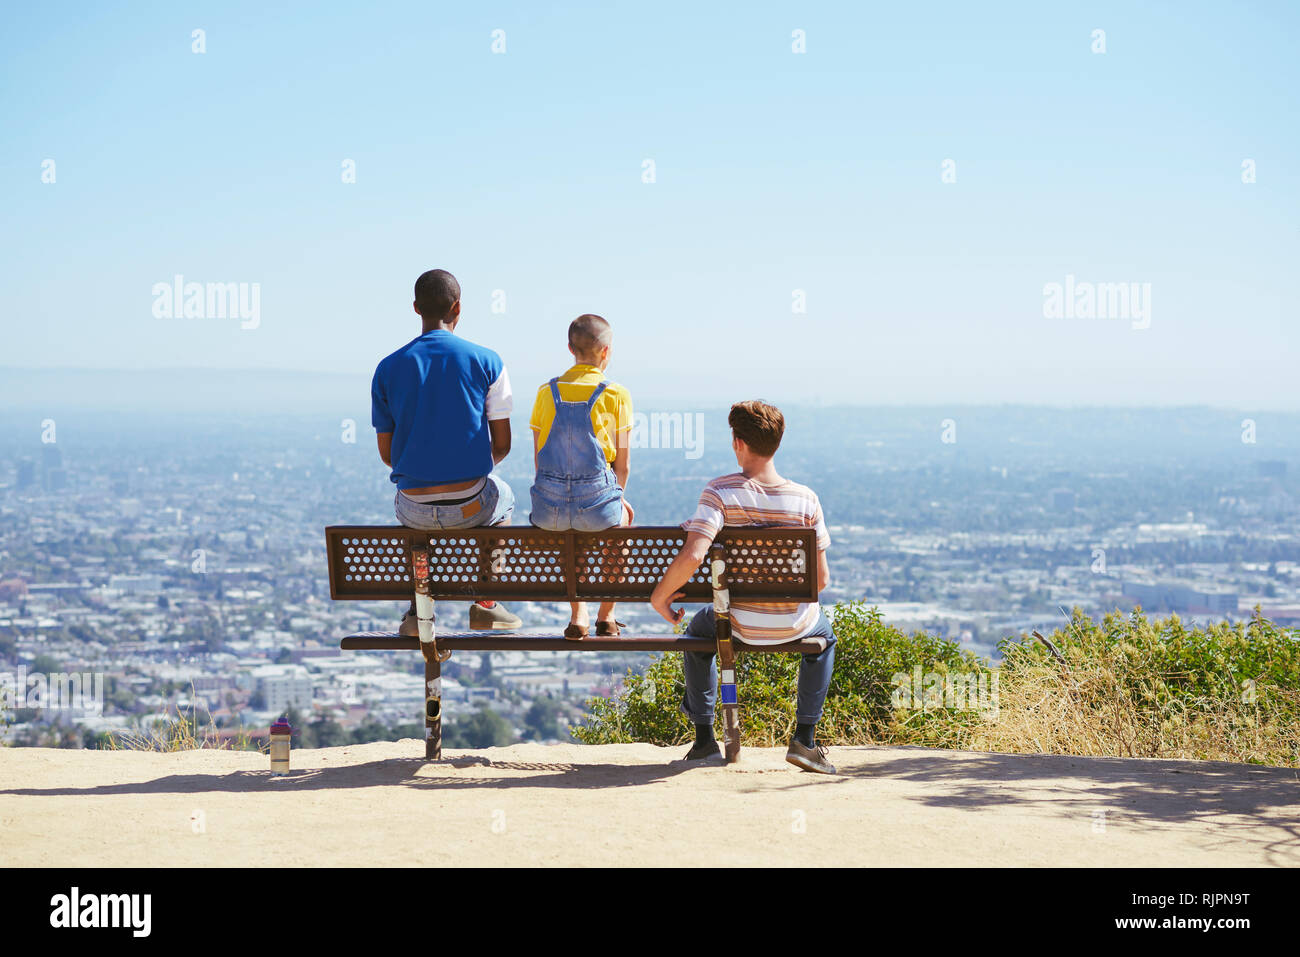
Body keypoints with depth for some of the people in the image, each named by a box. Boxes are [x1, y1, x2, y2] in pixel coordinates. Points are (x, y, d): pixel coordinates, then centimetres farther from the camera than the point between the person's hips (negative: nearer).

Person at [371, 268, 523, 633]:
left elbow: (386, 453, 5)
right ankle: (486, 604, 31)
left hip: (416, 510, 1)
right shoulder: (487, 362, -5)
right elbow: (502, 445, -1)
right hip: (471, 506, -1)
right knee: (503, 497, 36)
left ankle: (418, 608, 28)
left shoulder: (388, 369, -1)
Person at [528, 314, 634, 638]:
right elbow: (622, 464, 1)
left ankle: (578, 615, 37)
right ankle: (607, 615, 38)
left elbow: (538, 460, 9)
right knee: (624, 515, 35)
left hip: (548, 509, 2)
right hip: (596, 503, -2)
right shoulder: (616, 395, -3)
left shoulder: (546, 393, 5)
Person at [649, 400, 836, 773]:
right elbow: (821, 579, -7)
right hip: (794, 625, 1)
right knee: (824, 637, 37)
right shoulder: (805, 499, -10)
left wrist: (659, 595, -11)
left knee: (699, 631, 36)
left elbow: (692, 556, -28)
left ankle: (704, 737, 33)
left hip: (739, 624, -1)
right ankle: (804, 738, 24)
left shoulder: (720, 492, -16)